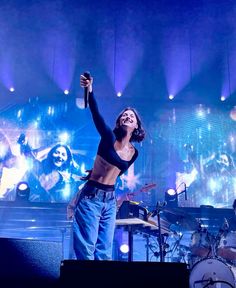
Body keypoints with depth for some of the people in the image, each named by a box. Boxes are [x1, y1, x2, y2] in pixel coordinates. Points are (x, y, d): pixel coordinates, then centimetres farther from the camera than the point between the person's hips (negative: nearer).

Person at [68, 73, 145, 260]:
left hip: (110, 199, 5)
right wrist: (90, 92, -43)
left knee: (105, 251, 10)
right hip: (91, 196, -5)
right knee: (86, 250, -2)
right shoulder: (109, 138, -10)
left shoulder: (133, 153, 5)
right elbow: (97, 116, -28)